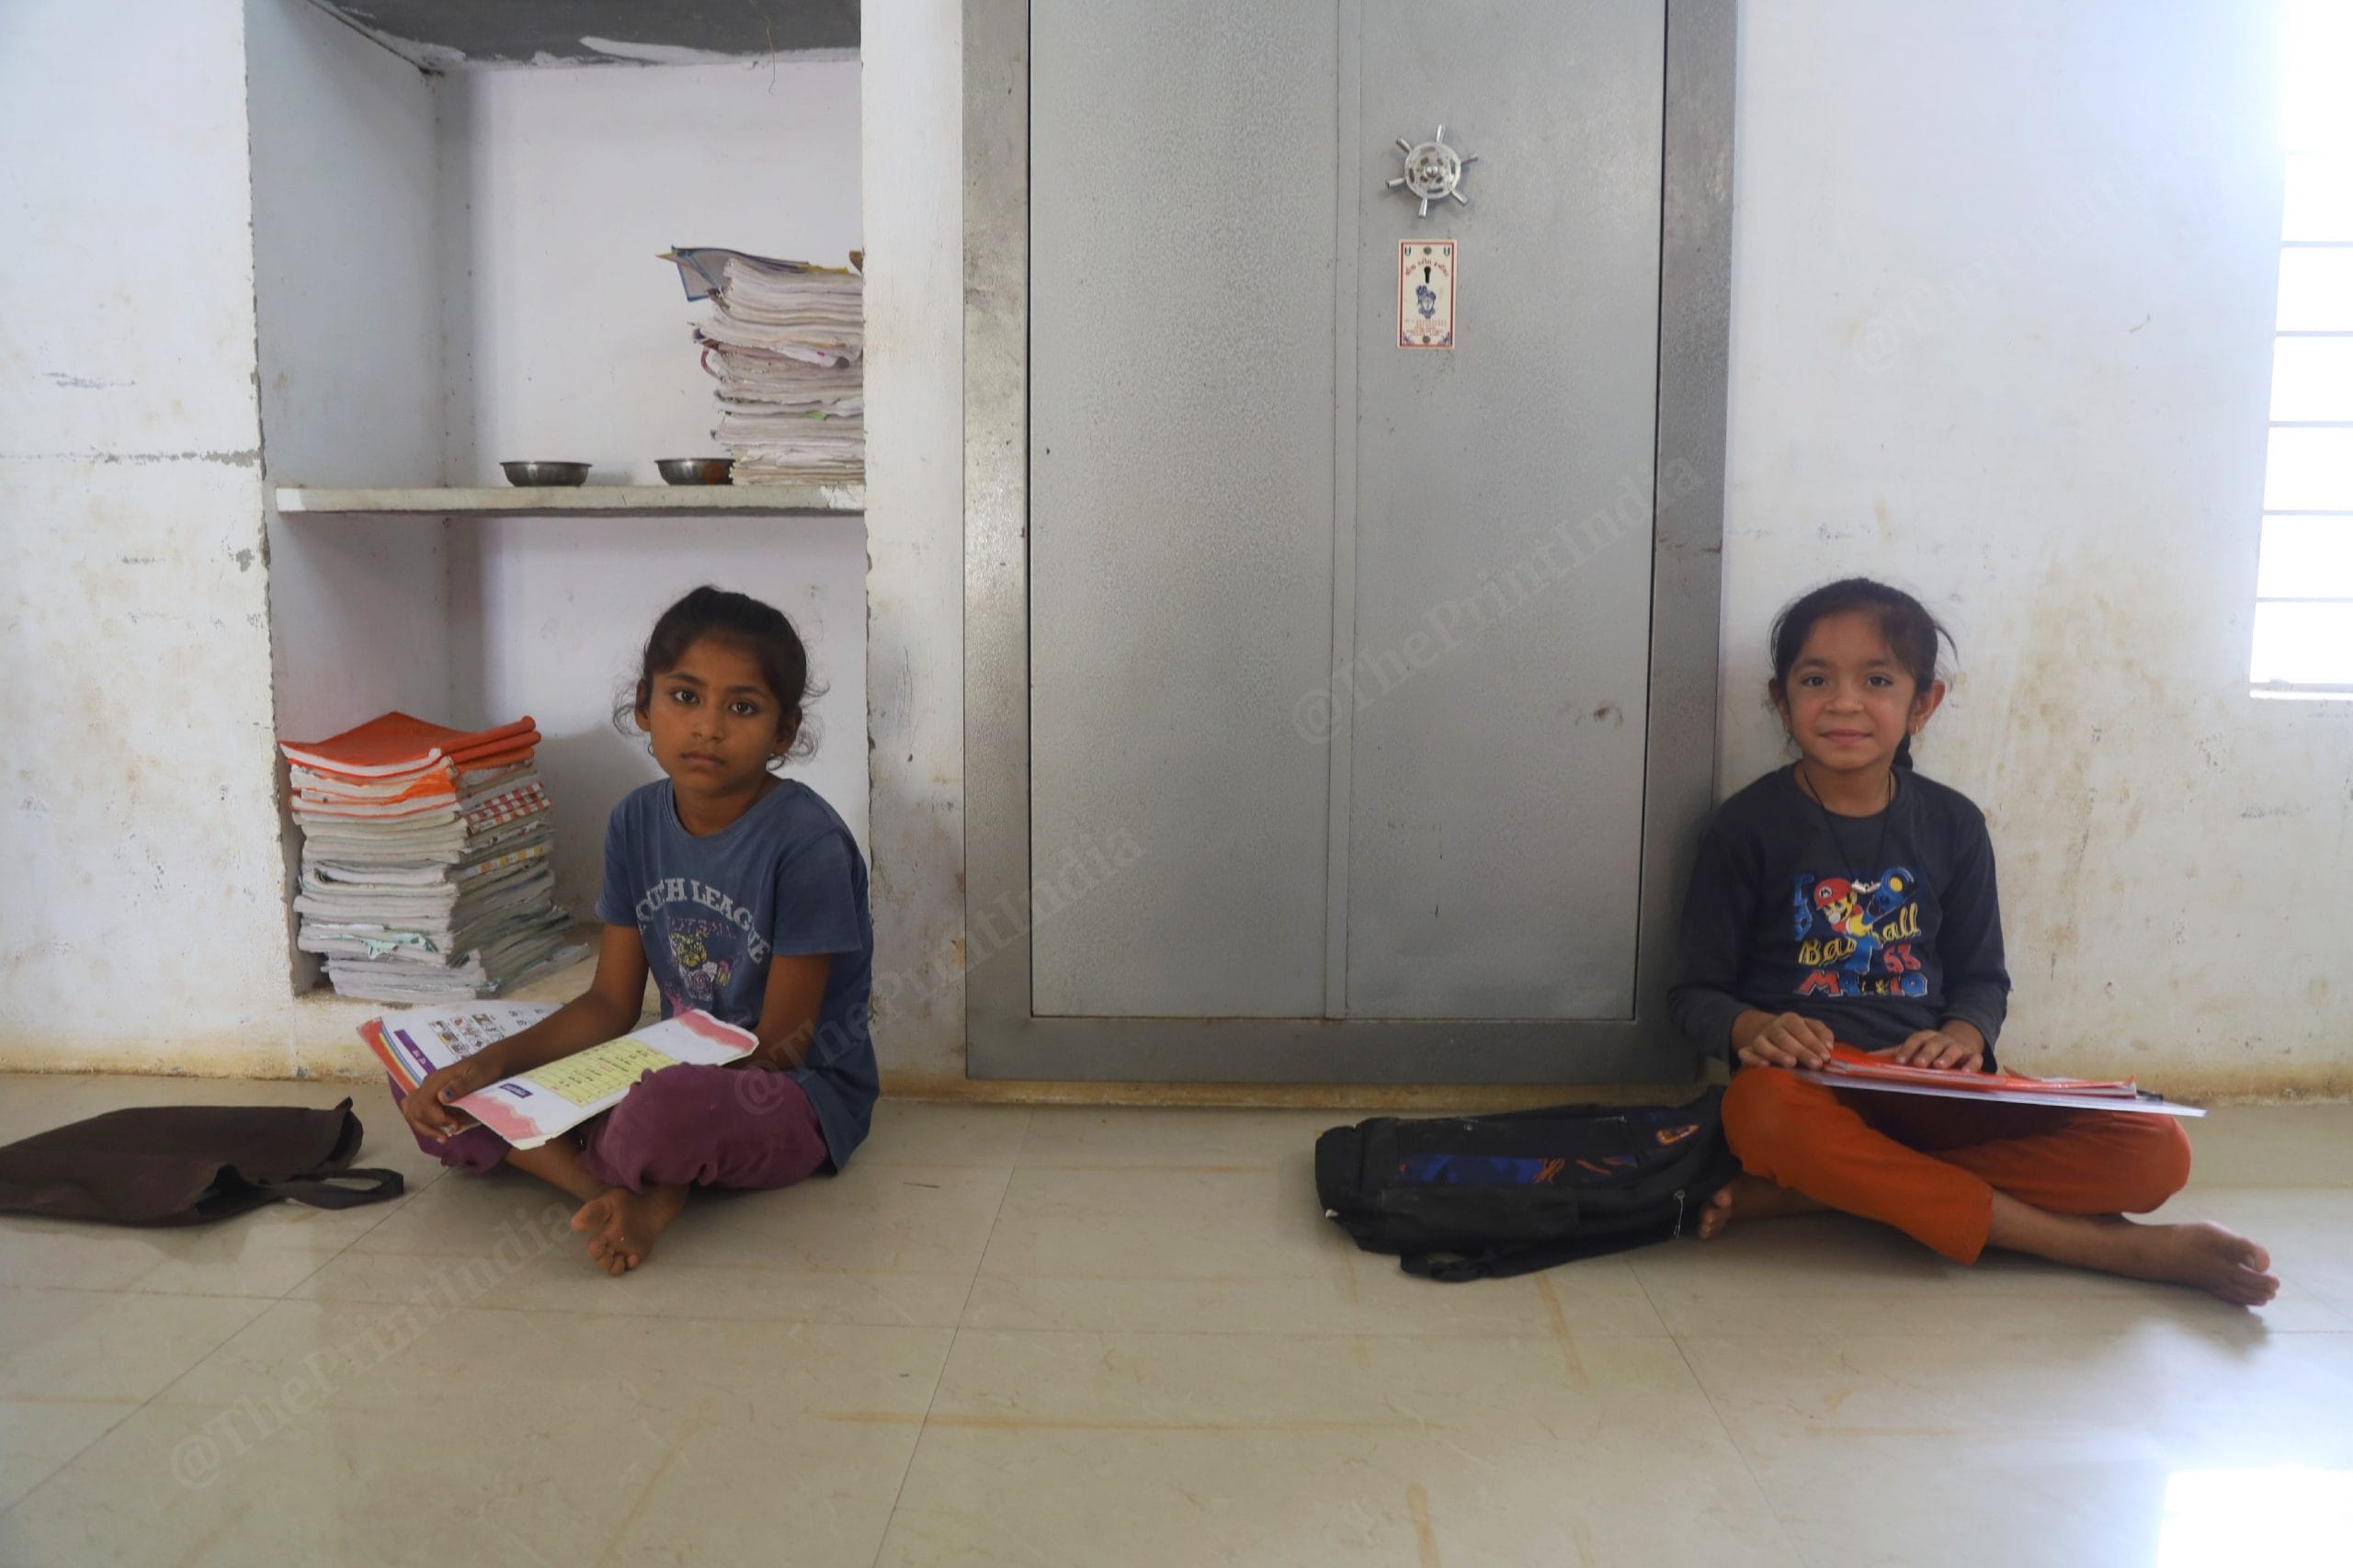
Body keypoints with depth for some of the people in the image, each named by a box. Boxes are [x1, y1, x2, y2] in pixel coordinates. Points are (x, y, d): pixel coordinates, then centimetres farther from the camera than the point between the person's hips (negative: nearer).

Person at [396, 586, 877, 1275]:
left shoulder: (807, 843, -19)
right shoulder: (638, 822, 2)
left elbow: (778, 1046, -16)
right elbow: (611, 1003, 5)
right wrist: (491, 1063, -12)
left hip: (801, 1095, -7)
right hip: (679, 1070, 8)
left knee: (664, 1114, -42)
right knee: (433, 1097, -3)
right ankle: (628, 1193, -20)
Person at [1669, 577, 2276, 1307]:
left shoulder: (1951, 824, 9)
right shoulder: (1750, 824, -1)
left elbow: (1982, 975, 15)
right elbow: (1697, 989, 1)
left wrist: (1963, 1037, -9)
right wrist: (1752, 1029, -21)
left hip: (1931, 1086, 4)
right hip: (1808, 1088, -4)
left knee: (2155, 1152, -17)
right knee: (1763, 1112, -41)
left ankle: (1810, 1191, -25)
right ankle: (2110, 1247, -29)